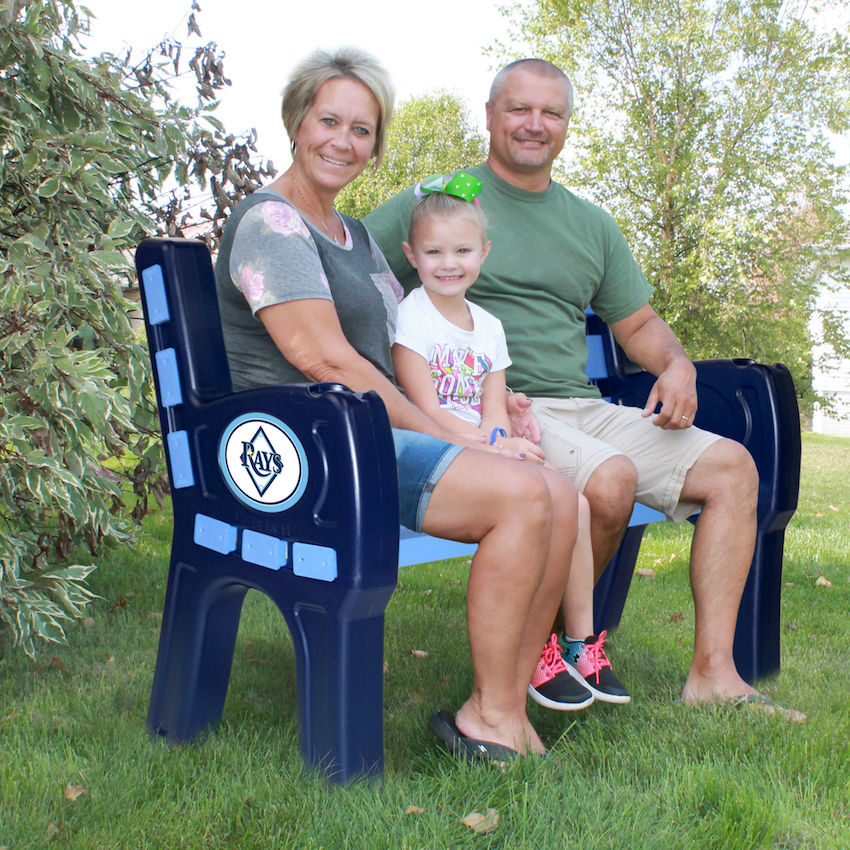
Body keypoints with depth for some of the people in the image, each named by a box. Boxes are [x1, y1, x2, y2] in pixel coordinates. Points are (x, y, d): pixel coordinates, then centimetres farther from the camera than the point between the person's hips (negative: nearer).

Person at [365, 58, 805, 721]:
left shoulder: (592, 226, 21)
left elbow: (639, 324, 26)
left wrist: (677, 366, 1)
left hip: (583, 409, 7)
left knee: (731, 464, -6)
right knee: (610, 478, -33)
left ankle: (713, 672, -5)